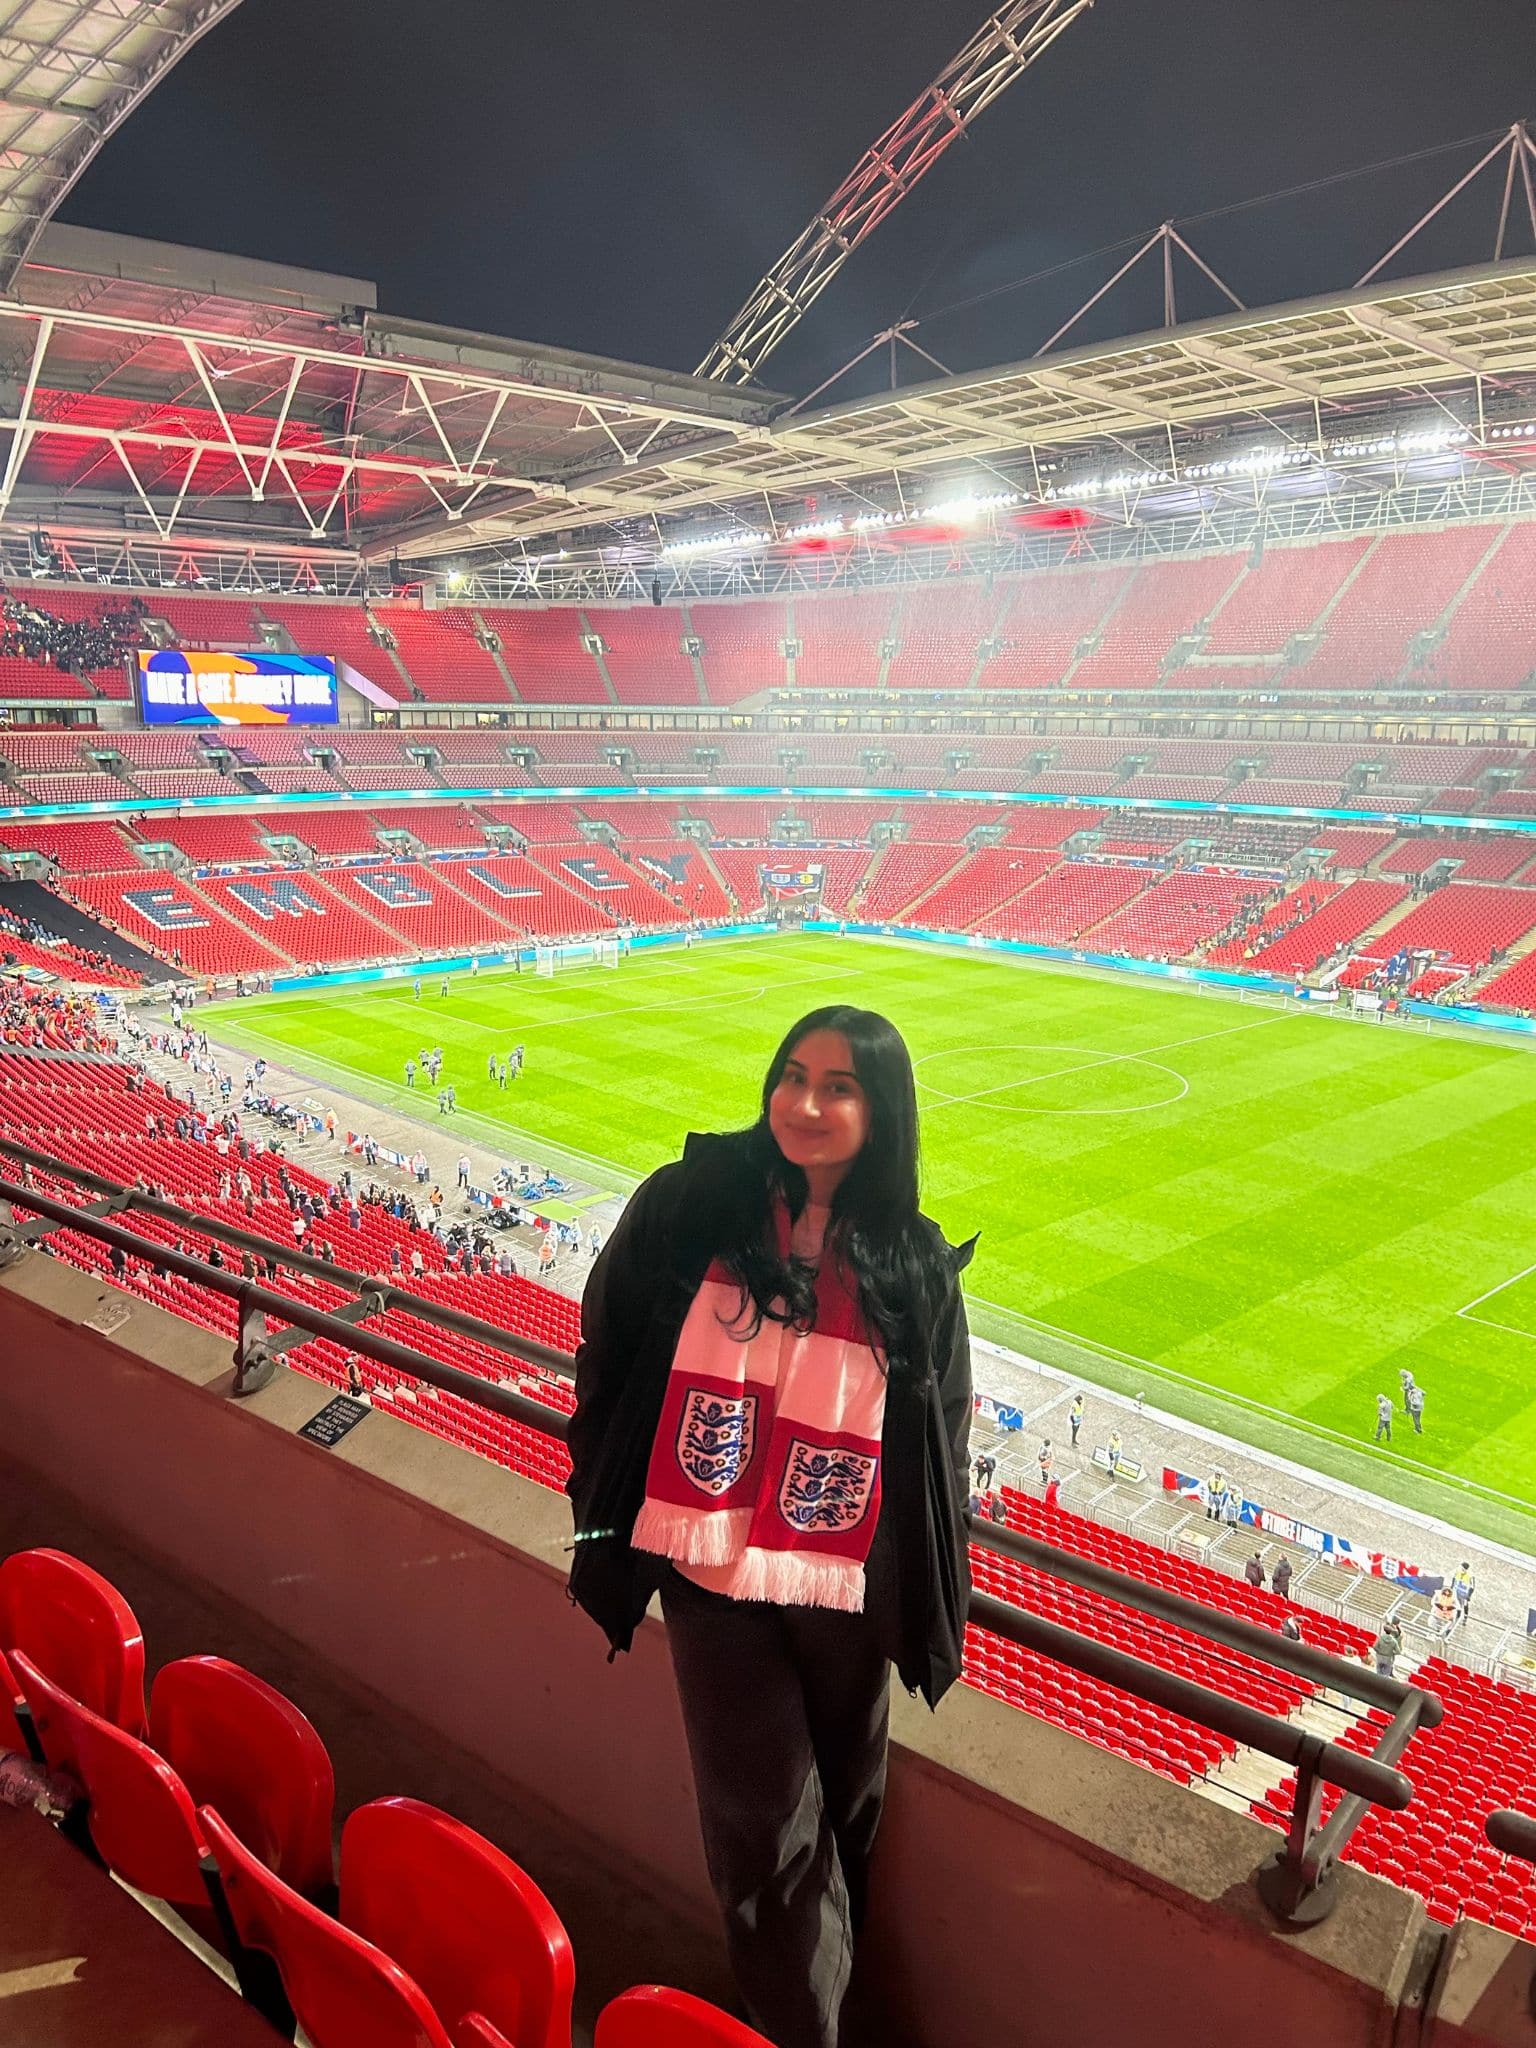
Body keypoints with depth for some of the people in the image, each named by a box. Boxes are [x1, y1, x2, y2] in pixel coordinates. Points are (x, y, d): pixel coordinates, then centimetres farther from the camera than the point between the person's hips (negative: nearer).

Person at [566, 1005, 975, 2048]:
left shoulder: (915, 1263, -4)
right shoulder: (691, 1205, -7)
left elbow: (941, 1446, 3)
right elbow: (609, 1354, 2)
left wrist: (936, 1611, 3)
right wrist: (605, 1514, 2)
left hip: (848, 1588, 2)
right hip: (712, 1571, -1)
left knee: (845, 1815, 19)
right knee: (769, 1826, 7)